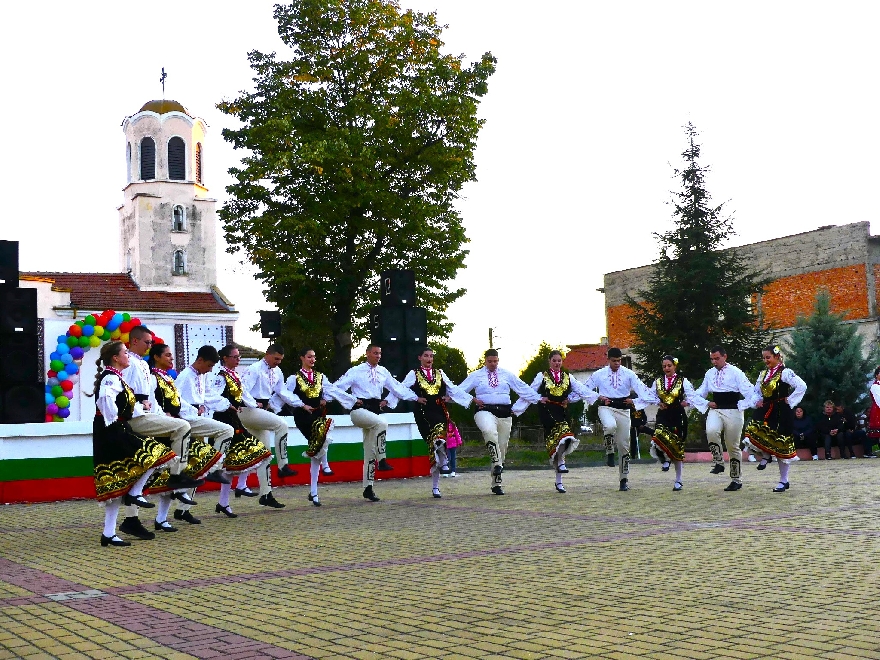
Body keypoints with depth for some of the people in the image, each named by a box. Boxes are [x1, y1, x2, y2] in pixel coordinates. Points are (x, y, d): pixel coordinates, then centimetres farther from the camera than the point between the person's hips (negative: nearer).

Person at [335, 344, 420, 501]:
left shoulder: (383, 372, 13)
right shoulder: (356, 371, -1)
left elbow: (397, 388, 20)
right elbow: (338, 387, -4)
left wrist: (416, 398, 7)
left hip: (375, 411, 5)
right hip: (360, 410, -5)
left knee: (370, 451, 5)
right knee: (381, 424, -35)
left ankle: (368, 488, 9)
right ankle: (381, 460, -28)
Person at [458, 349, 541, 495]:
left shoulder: (507, 375, 15)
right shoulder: (476, 376, 10)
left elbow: (523, 389, 15)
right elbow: (460, 390, 6)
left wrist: (539, 399, 8)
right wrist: (472, 399, -10)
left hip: (505, 413, 3)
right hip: (485, 411, -3)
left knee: (502, 446, 5)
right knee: (490, 431, -38)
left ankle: (496, 483, 14)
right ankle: (497, 464, -31)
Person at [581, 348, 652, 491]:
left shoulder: (628, 374, 4)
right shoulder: (599, 374, 5)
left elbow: (643, 390, 1)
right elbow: (585, 389, 10)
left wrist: (635, 402, -13)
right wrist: (598, 397, -3)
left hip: (623, 409, 2)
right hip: (606, 407, -1)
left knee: (624, 445, 2)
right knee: (610, 426, -38)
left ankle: (624, 479, 12)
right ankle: (609, 453, -11)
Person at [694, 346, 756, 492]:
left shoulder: (735, 373, -4)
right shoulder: (710, 373, 11)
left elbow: (749, 392, -5)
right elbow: (701, 391, 22)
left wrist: (741, 406, -9)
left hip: (732, 412, -3)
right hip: (715, 410, 3)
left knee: (733, 446, 3)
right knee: (711, 431, -30)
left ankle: (736, 479, 14)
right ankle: (718, 462, -15)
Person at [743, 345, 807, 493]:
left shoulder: (785, 372, -10)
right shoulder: (763, 374, 13)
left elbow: (802, 386, -19)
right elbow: (756, 392, 26)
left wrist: (789, 401, -14)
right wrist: (756, 402, 6)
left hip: (781, 414, -6)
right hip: (765, 413, 6)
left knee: (781, 446, 1)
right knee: (751, 436, -16)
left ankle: (783, 481, 13)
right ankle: (764, 456, 14)